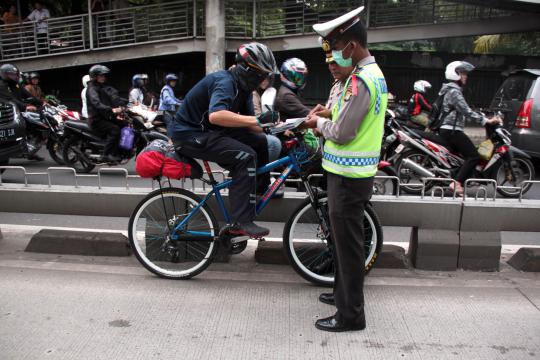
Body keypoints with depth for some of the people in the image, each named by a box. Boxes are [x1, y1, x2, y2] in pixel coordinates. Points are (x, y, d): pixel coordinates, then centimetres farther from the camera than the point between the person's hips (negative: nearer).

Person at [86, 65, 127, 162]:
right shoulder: (92, 89, -7)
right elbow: (96, 103, -26)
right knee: (114, 129, -29)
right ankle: (107, 155, -29)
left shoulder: (103, 88, 21)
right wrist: (111, 110, -41)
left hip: (106, 118, 8)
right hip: (97, 120, -8)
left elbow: (115, 98, 14)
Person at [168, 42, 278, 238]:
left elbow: (247, 123, 5)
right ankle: (242, 223, -23)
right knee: (245, 156, -25)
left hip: (211, 132, 9)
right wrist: (258, 119, -38)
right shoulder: (225, 82, -22)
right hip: (190, 134, -9)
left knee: (260, 141, 2)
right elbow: (216, 115, -41)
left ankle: (262, 190, 18)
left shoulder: (243, 87, 8)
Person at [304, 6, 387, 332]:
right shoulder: (374, 73, 13)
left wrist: (319, 122, -3)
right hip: (355, 172, 10)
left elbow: (341, 133, -22)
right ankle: (344, 293, 37)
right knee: (346, 240, 21)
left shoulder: (361, 80, -20)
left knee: (348, 244, 0)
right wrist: (326, 119, 5)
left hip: (349, 176, -10)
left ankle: (351, 315, 13)